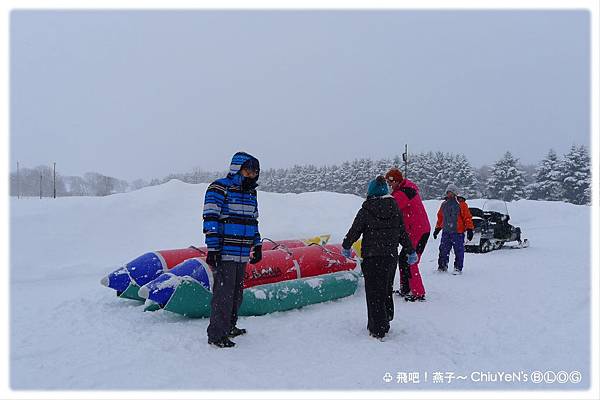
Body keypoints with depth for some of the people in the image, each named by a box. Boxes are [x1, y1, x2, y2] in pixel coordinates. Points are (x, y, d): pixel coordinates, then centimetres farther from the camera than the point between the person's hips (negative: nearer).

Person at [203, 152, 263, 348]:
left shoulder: (250, 192, 15)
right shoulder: (219, 188, -10)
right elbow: (211, 219, -14)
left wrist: (257, 246, 18)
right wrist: (212, 249, -18)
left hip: (242, 254, 8)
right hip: (224, 253, -8)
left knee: (237, 293, 16)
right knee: (223, 293, -5)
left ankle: (229, 327, 31)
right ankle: (216, 334, 7)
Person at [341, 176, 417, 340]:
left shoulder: (365, 211, -8)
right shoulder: (395, 209, 3)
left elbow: (354, 231, -2)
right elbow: (403, 233, 8)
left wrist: (346, 247, 15)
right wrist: (411, 251, 20)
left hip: (372, 257, -4)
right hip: (391, 256, 4)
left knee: (374, 292, 3)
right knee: (386, 288, 21)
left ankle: (378, 329, 5)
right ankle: (386, 318, 31)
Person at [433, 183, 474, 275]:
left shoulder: (461, 204, -5)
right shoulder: (444, 204, 11)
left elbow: (467, 217, -5)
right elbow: (440, 217, 22)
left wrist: (469, 229, -10)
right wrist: (437, 229, 23)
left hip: (458, 232, -5)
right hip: (446, 232, 5)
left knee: (458, 251, 1)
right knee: (443, 250, 6)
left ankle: (458, 268, 11)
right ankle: (442, 267, 15)